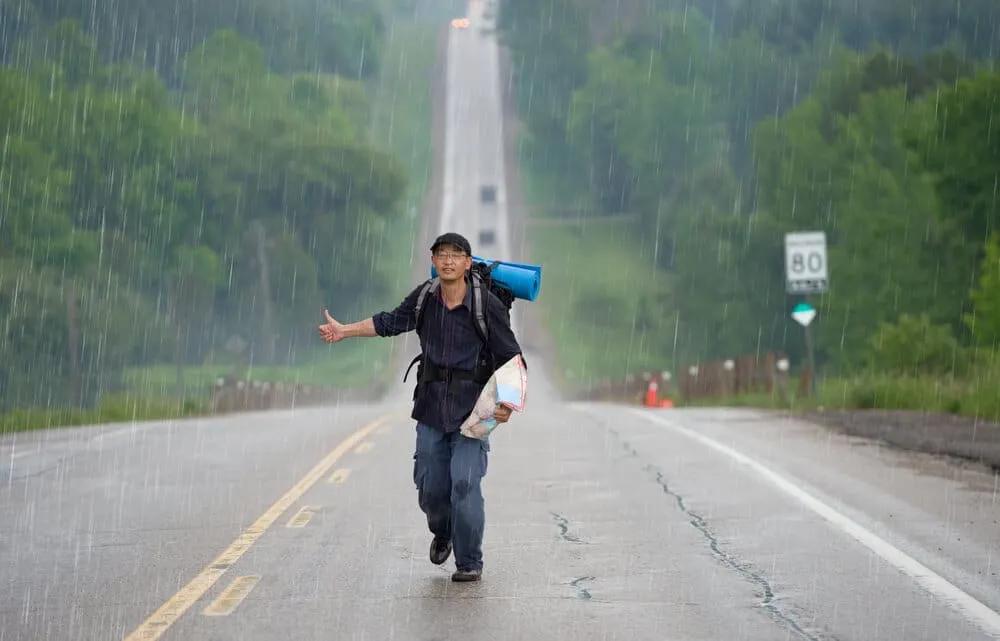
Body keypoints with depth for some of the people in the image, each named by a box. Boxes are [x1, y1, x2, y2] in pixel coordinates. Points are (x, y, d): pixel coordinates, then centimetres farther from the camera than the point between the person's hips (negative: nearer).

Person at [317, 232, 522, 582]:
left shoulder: (487, 305, -12)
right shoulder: (425, 298, 1)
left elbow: (511, 359, -8)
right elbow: (392, 322, 20)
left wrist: (509, 402, -21)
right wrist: (344, 330, 19)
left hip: (472, 411, -4)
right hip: (431, 409, 4)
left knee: (465, 484, -13)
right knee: (430, 487, 9)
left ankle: (470, 563, 1)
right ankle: (442, 534, 41)